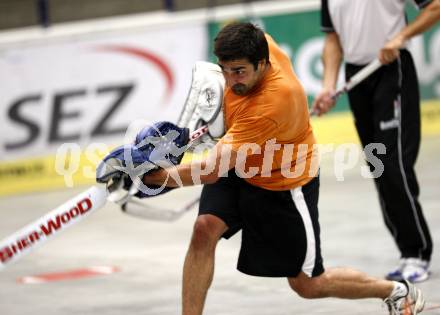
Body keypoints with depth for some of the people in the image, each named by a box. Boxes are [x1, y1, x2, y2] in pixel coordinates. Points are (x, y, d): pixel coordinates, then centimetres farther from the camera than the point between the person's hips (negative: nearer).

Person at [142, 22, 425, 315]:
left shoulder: (271, 105, -41)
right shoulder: (261, 42, -20)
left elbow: (215, 169, -42)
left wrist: (159, 177, -42)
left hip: (284, 188, -7)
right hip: (238, 170, 7)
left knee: (307, 285, 6)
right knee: (204, 230, -18)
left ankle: (397, 291, 29)